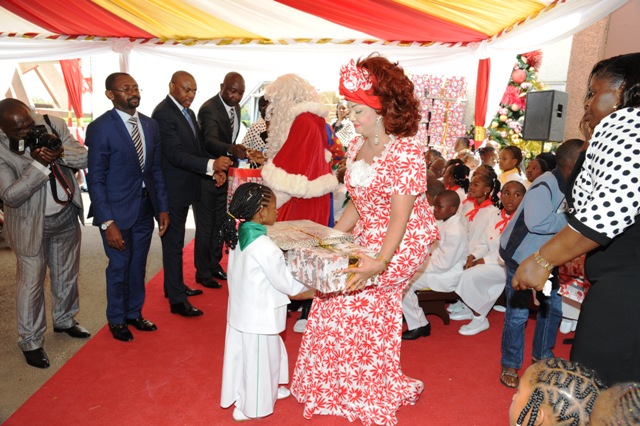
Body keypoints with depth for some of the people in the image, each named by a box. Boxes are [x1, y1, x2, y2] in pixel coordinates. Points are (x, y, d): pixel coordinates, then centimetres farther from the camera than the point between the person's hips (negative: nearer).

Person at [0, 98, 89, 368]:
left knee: (67, 274, 19)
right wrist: (39, 164, -33)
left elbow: (84, 158, -9)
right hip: (31, 224, -4)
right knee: (31, 281, 6)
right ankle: (31, 342, 24)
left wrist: (60, 152, -29)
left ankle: (64, 320, 42)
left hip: (67, 215, 5)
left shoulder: (53, 125, -10)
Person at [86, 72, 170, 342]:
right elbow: (95, 179, -13)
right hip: (117, 211, -5)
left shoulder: (150, 125, 4)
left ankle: (134, 313, 38)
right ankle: (116, 319, 33)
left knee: (138, 265, 17)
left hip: (145, 208, 5)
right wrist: (107, 223, -17)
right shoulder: (100, 128, -13)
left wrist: (162, 207, 5)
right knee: (119, 267, 10)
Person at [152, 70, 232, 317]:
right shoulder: (163, 114, -18)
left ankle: (174, 286, 35)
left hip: (184, 187, 9)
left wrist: (214, 168, 0)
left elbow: (197, 147, 16)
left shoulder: (187, 112, 12)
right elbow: (175, 154, -25)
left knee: (175, 241, 20)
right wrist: (211, 165, -34)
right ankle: (177, 299, 10)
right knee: (173, 243, 0)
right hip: (172, 190, -9)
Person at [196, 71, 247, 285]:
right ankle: (202, 272, 17)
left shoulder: (235, 107, 4)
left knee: (219, 223, 18)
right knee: (205, 225, 2)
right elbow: (210, 141, -39)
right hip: (205, 175, -8)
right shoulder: (209, 109, -23)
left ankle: (214, 264, 34)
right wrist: (231, 150, -58)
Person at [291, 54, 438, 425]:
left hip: (401, 243, -8)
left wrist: (380, 261, -37)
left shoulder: (406, 151, -19)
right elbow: (357, 203, 9)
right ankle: (374, 391, 33)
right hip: (366, 238, 8)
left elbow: (400, 216, -25)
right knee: (372, 308, 12)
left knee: (342, 290, -8)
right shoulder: (357, 147, 5)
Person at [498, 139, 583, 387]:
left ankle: (542, 355, 39)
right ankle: (510, 365, 18)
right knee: (518, 313, 0)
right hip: (521, 256, -9)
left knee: (553, 308, 17)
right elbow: (536, 222, -36)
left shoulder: (569, 187, 4)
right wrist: (570, 220, -24)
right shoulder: (545, 185, -23)